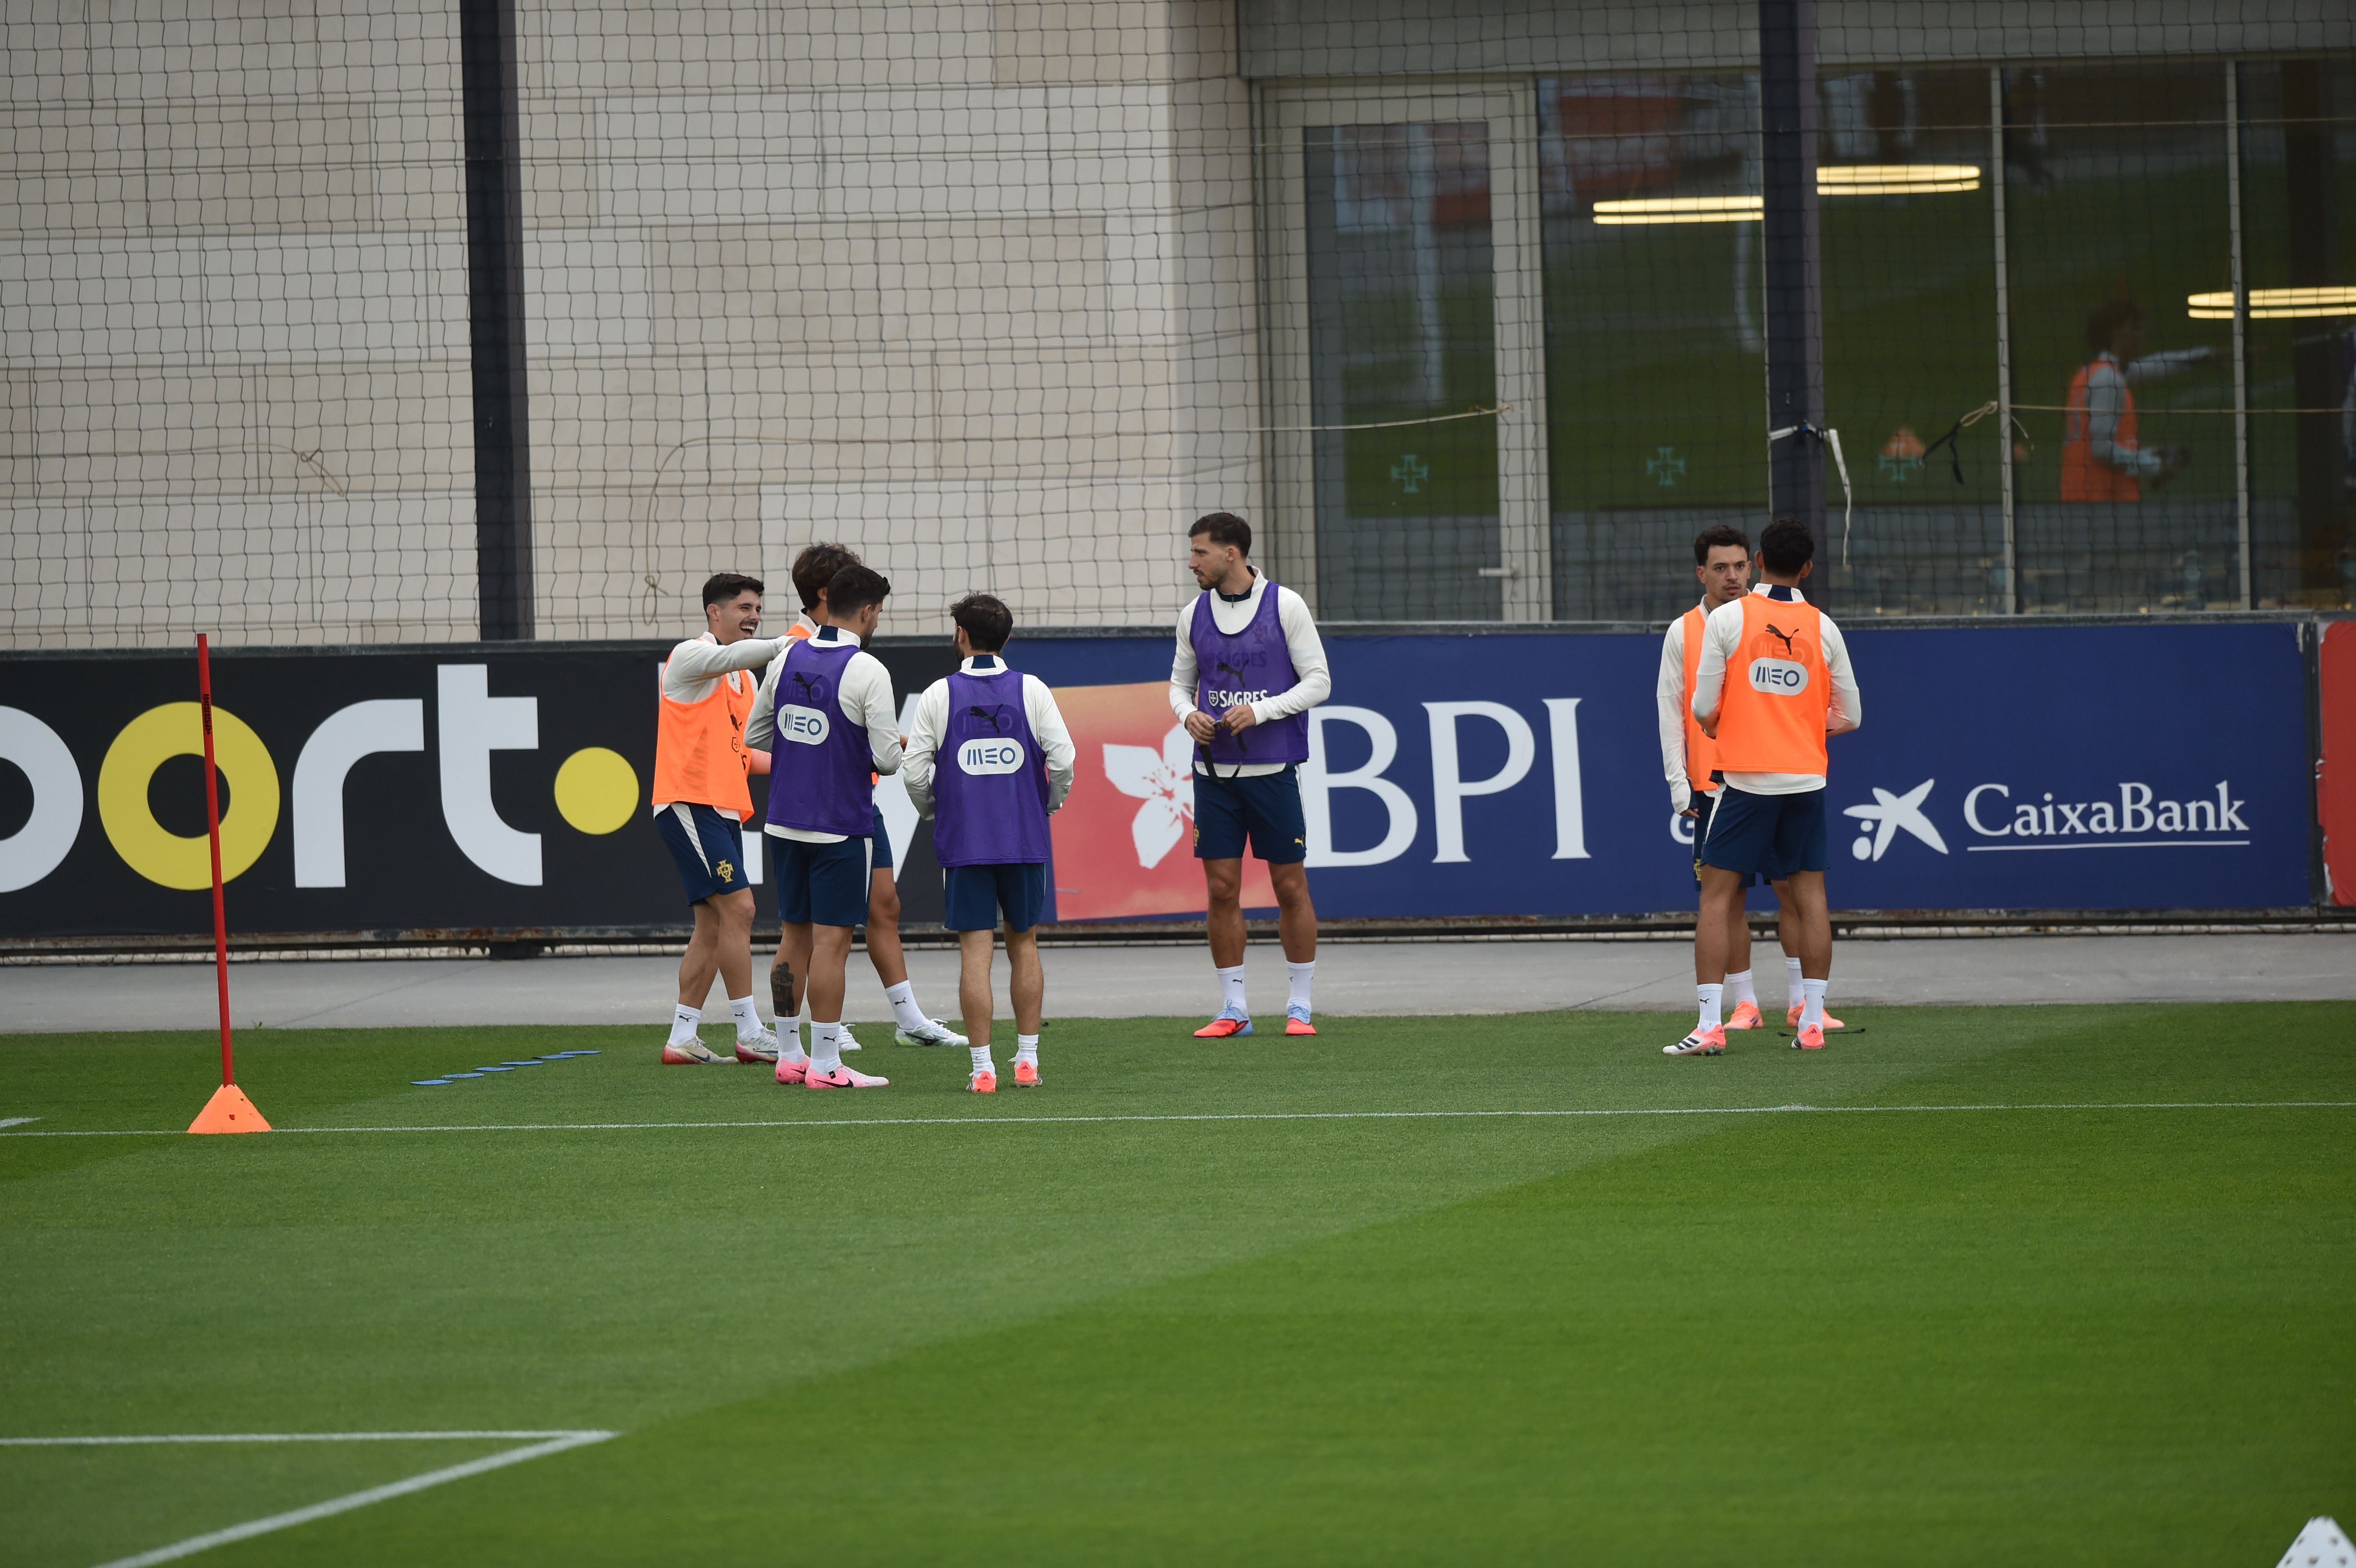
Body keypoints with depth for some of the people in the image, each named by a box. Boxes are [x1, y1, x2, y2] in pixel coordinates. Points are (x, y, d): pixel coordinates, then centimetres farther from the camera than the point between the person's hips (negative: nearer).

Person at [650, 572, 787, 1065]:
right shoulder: (690, 656, -6)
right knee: (738, 908, -14)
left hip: (725, 810, 9)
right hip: (689, 802, -9)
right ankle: (750, 1034, -13)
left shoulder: (744, 678, 21)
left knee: (713, 925, 7)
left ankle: (681, 1039, 11)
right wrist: (788, 646, -37)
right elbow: (729, 657, -28)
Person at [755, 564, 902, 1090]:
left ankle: (789, 1055, 18)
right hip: (841, 824, -6)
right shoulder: (867, 672, -14)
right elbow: (887, 758, -14)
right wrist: (896, 751, 9)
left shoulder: (788, 656, 5)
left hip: (785, 821, 6)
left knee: (795, 934, 14)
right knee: (831, 940, -3)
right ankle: (825, 1063, -3)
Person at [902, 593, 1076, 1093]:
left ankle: (983, 1068, -5)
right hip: (1025, 840, 1)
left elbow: (914, 770, -4)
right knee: (1024, 944, 14)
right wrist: (1051, 804, 15)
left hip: (963, 842, -1)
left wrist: (932, 810, 16)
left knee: (975, 950, -1)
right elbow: (1063, 758, -5)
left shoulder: (939, 696, -2)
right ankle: (1027, 1060, 14)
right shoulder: (1032, 691, 0)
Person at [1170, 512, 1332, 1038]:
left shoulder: (1285, 605, -4)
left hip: (1273, 769, -3)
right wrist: (1188, 714, -6)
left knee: (1291, 887, 1)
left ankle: (1299, 1006, 10)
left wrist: (1261, 712, -16)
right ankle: (1233, 1009, 8)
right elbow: (1180, 682, 17)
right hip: (1214, 771, 3)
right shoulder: (1194, 614, 8)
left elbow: (1318, 681, -3)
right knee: (1222, 890, 1)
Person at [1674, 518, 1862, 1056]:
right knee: (1809, 895, 9)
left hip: (1745, 775, -2)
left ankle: (1709, 1025, -7)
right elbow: (1849, 715, 8)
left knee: (1718, 895, 1)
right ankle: (1812, 1021, 7)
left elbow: (1704, 709, -5)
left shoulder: (1726, 619, -4)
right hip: (1806, 777, 2)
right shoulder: (1822, 628, 3)